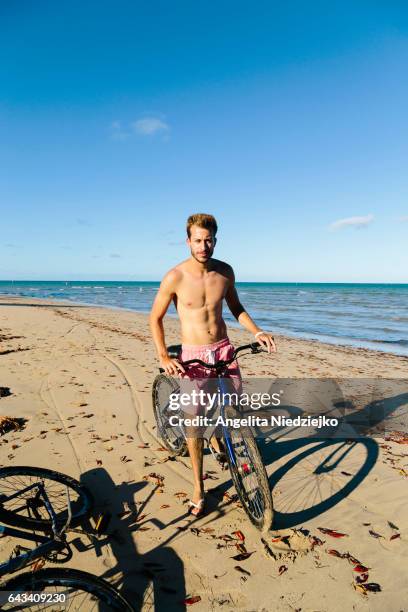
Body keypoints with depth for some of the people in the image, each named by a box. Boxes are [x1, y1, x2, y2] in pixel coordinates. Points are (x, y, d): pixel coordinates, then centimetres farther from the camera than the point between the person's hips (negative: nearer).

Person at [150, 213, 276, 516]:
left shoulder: (225, 271, -2)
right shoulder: (175, 277, -14)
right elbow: (155, 318, -5)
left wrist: (257, 332, 2)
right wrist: (163, 357, -14)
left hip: (224, 349, 4)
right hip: (192, 355, -3)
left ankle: (217, 438, 43)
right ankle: (198, 488, 18)